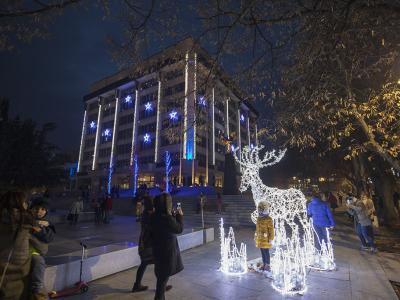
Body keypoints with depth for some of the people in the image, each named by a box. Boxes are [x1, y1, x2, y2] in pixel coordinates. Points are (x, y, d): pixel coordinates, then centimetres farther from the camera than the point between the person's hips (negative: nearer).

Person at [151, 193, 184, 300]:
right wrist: (180, 216, -4)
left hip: (159, 249, 9)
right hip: (167, 250, -8)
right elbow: (179, 229, -15)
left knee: (161, 276, 25)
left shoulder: (155, 216, -3)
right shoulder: (166, 218, -30)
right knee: (164, 276, 11)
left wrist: (174, 215, 6)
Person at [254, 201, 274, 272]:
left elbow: (271, 229, -13)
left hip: (266, 238, -7)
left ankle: (267, 266, 9)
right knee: (262, 252, 13)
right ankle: (264, 264, 23)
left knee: (266, 252, -2)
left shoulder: (269, 219, -12)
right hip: (259, 238, 7)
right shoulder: (259, 218, 9)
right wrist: (255, 236, 16)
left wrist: (270, 238, -14)